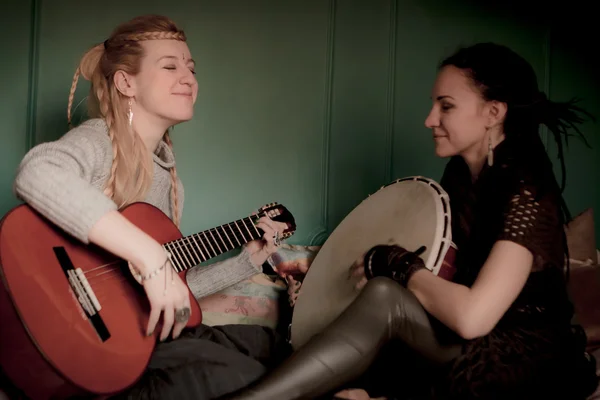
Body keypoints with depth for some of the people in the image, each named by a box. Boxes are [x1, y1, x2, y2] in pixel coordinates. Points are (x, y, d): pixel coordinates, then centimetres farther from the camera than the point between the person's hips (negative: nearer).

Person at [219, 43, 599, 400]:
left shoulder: (526, 197, -21)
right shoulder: (460, 174, 5)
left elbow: (471, 316, -34)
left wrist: (395, 262, -20)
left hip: (530, 362, -8)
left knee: (385, 297, -31)